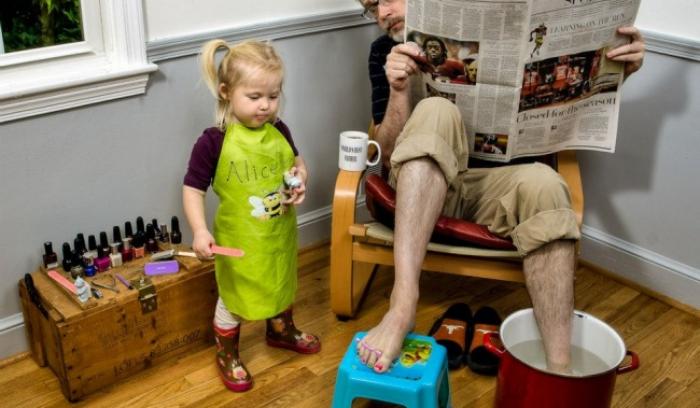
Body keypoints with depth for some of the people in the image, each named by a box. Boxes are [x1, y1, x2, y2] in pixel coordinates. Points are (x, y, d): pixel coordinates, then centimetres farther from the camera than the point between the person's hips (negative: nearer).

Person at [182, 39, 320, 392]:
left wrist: (301, 180, -11)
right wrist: (200, 231, -27)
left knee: (282, 284, 28)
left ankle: (281, 331, 56)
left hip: (280, 234, 5)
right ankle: (226, 356, 38)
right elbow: (193, 189, -16)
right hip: (238, 240, -5)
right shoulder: (213, 142, -22)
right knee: (232, 298, 14)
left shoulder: (279, 131, -7)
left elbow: (297, 163, 10)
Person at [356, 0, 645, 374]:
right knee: (436, 111, -29)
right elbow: (388, 152, -3)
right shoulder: (386, 52, 5)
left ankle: (559, 371, -37)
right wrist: (398, 91, -22)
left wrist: (619, 69, -11)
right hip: (422, 187, 0)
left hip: (494, 184, 1)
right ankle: (402, 305, -42)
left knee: (542, 182, -32)